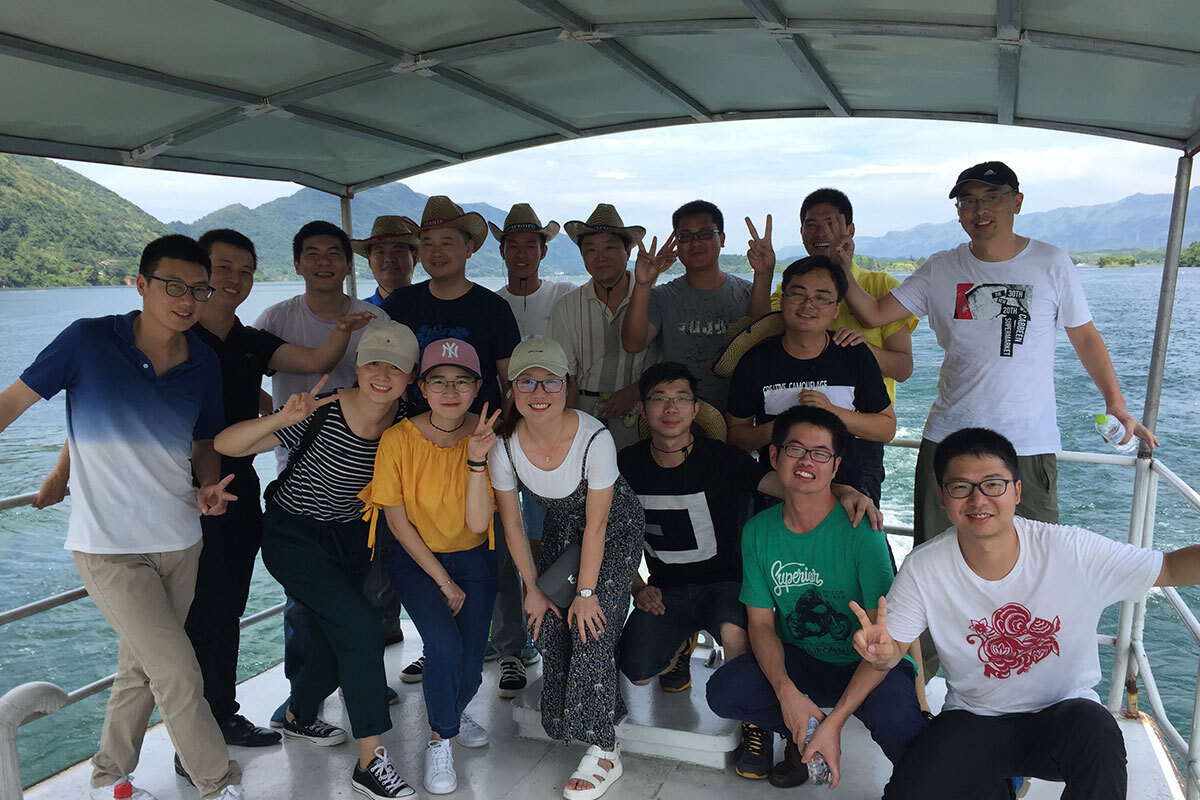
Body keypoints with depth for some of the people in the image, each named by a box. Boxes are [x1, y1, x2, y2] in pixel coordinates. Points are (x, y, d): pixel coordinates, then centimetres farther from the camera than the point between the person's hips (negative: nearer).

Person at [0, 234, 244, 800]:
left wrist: (209, 488, -6)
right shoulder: (88, 341, -12)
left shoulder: (205, 365, 1)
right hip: (108, 546, -5)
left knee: (141, 668, 19)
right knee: (179, 673, -6)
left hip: (178, 541, 5)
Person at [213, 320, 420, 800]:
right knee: (359, 624, -21)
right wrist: (283, 419, -44)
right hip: (293, 535, -5)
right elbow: (224, 445, -29)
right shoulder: (321, 415, -27)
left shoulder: (405, 418, -12)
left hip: (351, 536, 6)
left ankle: (298, 716, 47)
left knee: (335, 642, 14)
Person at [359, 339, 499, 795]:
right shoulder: (398, 439, -17)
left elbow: (478, 523, -19)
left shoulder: (484, 437, -13)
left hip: (472, 559, 2)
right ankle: (440, 741, 4)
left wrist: (477, 461, -31)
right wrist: (442, 581, -8)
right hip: (415, 558, -1)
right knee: (445, 645, -24)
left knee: (469, 671, -6)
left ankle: (449, 710, 31)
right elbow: (398, 521, -9)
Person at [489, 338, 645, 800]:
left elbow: (596, 525, -24)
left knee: (592, 630, -14)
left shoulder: (594, 438, -33)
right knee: (550, 627, -1)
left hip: (617, 529, -4)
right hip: (560, 528, 4)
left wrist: (586, 592, -18)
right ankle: (564, 723, 27)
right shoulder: (504, 445, -22)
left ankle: (604, 752, -2)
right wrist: (533, 589, -4)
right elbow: (512, 523, -9)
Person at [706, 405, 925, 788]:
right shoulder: (759, 531, -5)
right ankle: (804, 740, 9)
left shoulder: (859, 530, -19)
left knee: (892, 715, -35)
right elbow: (761, 622, -1)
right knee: (723, 692, -20)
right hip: (797, 661, 4)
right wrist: (787, 692, -21)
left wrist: (836, 718, -27)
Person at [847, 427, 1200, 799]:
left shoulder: (1073, 551, -16)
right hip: (973, 722, 1)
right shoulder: (924, 569, -15)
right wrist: (882, 652, -30)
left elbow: (1169, 569, -7)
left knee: (1093, 725, -35)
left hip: (1064, 715, -1)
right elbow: (892, 646, -5)